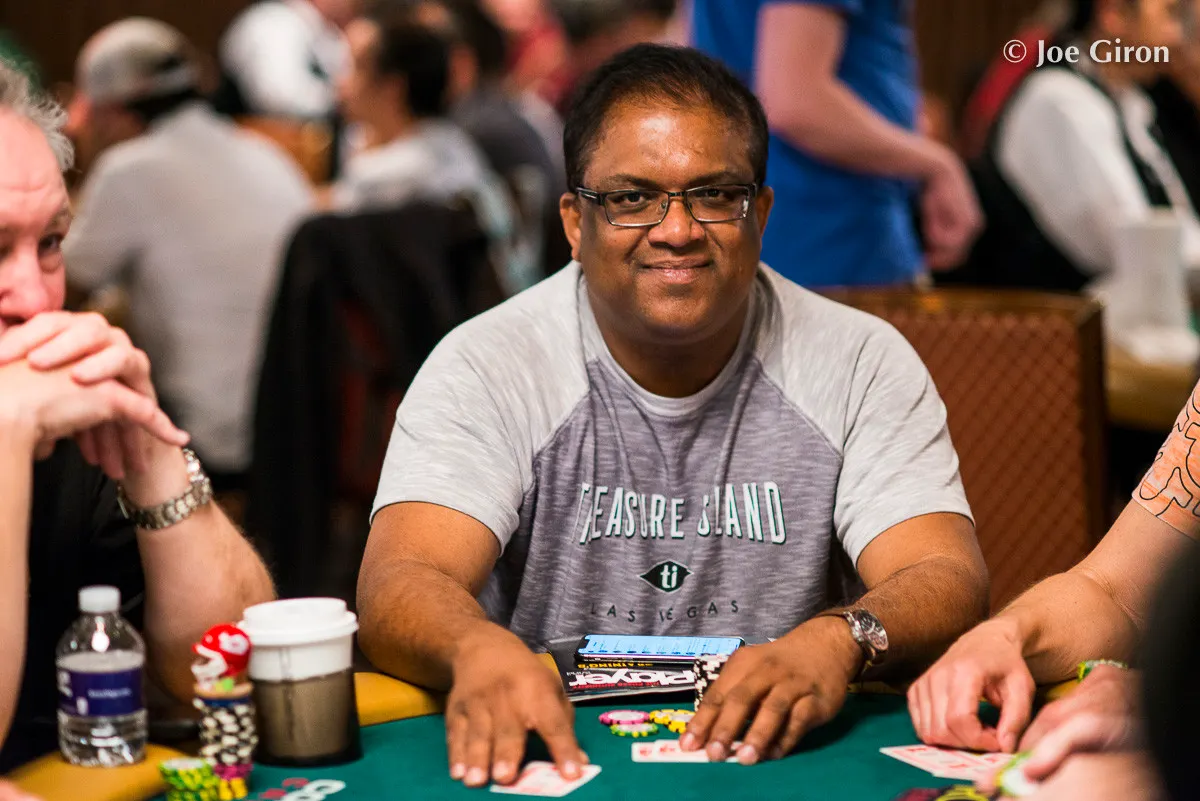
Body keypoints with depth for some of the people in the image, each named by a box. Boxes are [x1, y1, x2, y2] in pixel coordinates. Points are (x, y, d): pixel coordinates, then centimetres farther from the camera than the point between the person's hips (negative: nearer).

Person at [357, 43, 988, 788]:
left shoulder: (863, 365, 0)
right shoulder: (488, 369, -4)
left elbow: (947, 580, -11)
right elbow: (399, 586, -16)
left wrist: (837, 641, -33)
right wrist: (479, 647, -40)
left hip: (784, 761, 2)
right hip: (550, 754, -1)